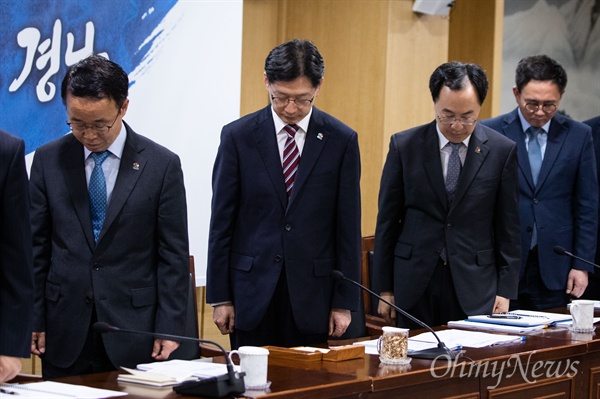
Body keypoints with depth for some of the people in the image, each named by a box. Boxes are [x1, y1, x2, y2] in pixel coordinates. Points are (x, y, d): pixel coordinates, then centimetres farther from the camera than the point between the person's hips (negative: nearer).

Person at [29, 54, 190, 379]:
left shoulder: (162, 164, -2)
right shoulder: (48, 160, 4)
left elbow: (174, 255, -1)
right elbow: (36, 247, 7)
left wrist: (169, 329, -5)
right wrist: (33, 320, 2)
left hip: (133, 331, -2)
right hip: (65, 334, 2)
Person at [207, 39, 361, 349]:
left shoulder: (342, 140, 0)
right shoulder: (238, 136, -1)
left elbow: (348, 227, 2)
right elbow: (222, 221, 2)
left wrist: (344, 302, 0)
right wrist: (219, 297, -1)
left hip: (312, 292, 0)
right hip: (253, 289, 0)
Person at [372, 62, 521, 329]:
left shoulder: (502, 151, -1)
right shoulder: (404, 146, 0)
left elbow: (508, 228, 3)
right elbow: (387, 220, 4)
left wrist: (505, 291, 0)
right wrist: (384, 289, 2)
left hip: (475, 286, 0)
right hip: (414, 284, 0)